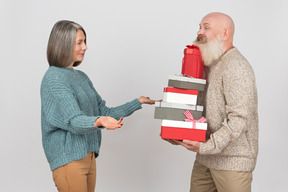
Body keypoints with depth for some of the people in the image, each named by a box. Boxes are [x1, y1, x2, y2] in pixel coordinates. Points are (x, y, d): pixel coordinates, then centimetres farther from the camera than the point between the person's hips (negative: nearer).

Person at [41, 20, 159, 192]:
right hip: (68, 158, -8)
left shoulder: (82, 77, 17)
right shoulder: (54, 78, -11)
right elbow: (74, 120, -22)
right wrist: (99, 121, -41)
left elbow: (104, 112, 19)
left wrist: (139, 102, 17)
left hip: (89, 156, 8)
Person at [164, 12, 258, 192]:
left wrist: (207, 146, -28)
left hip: (232, 160, -8)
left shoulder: (236, 68, -17)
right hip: (205, 157, 9)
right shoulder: (210, 64, 14)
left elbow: (239, 118, -24)